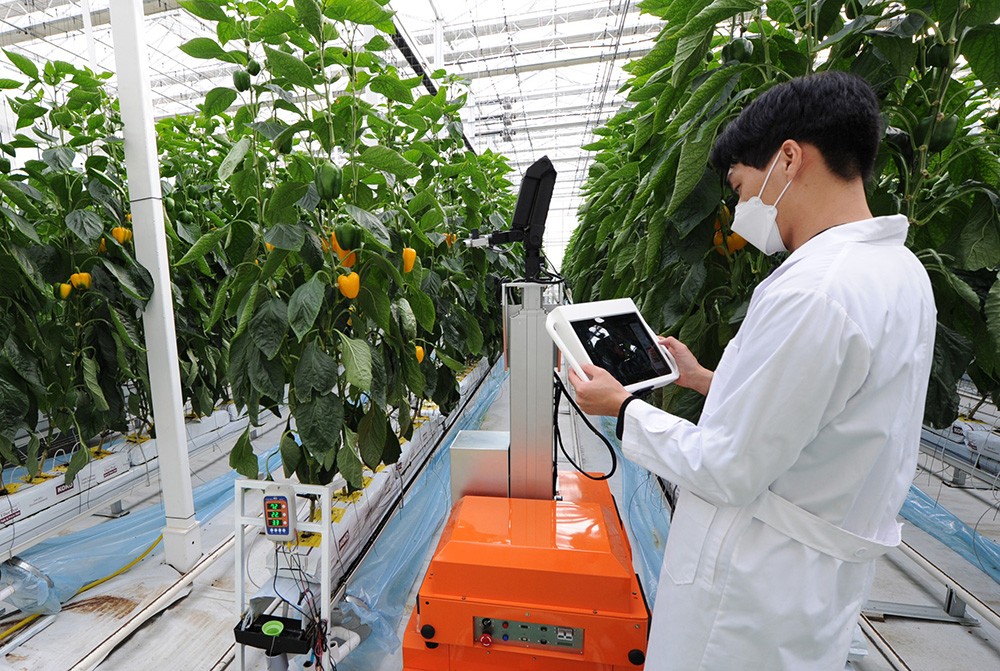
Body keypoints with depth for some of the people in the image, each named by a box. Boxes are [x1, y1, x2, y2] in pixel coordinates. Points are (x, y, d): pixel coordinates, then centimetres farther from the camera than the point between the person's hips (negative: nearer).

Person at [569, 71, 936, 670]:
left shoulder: (810, 293, -29)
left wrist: (624, 407, -12)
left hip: (760, 579, -9)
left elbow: (727, 473, -25)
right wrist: (708, 379, 12)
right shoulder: (902, 269, 3)